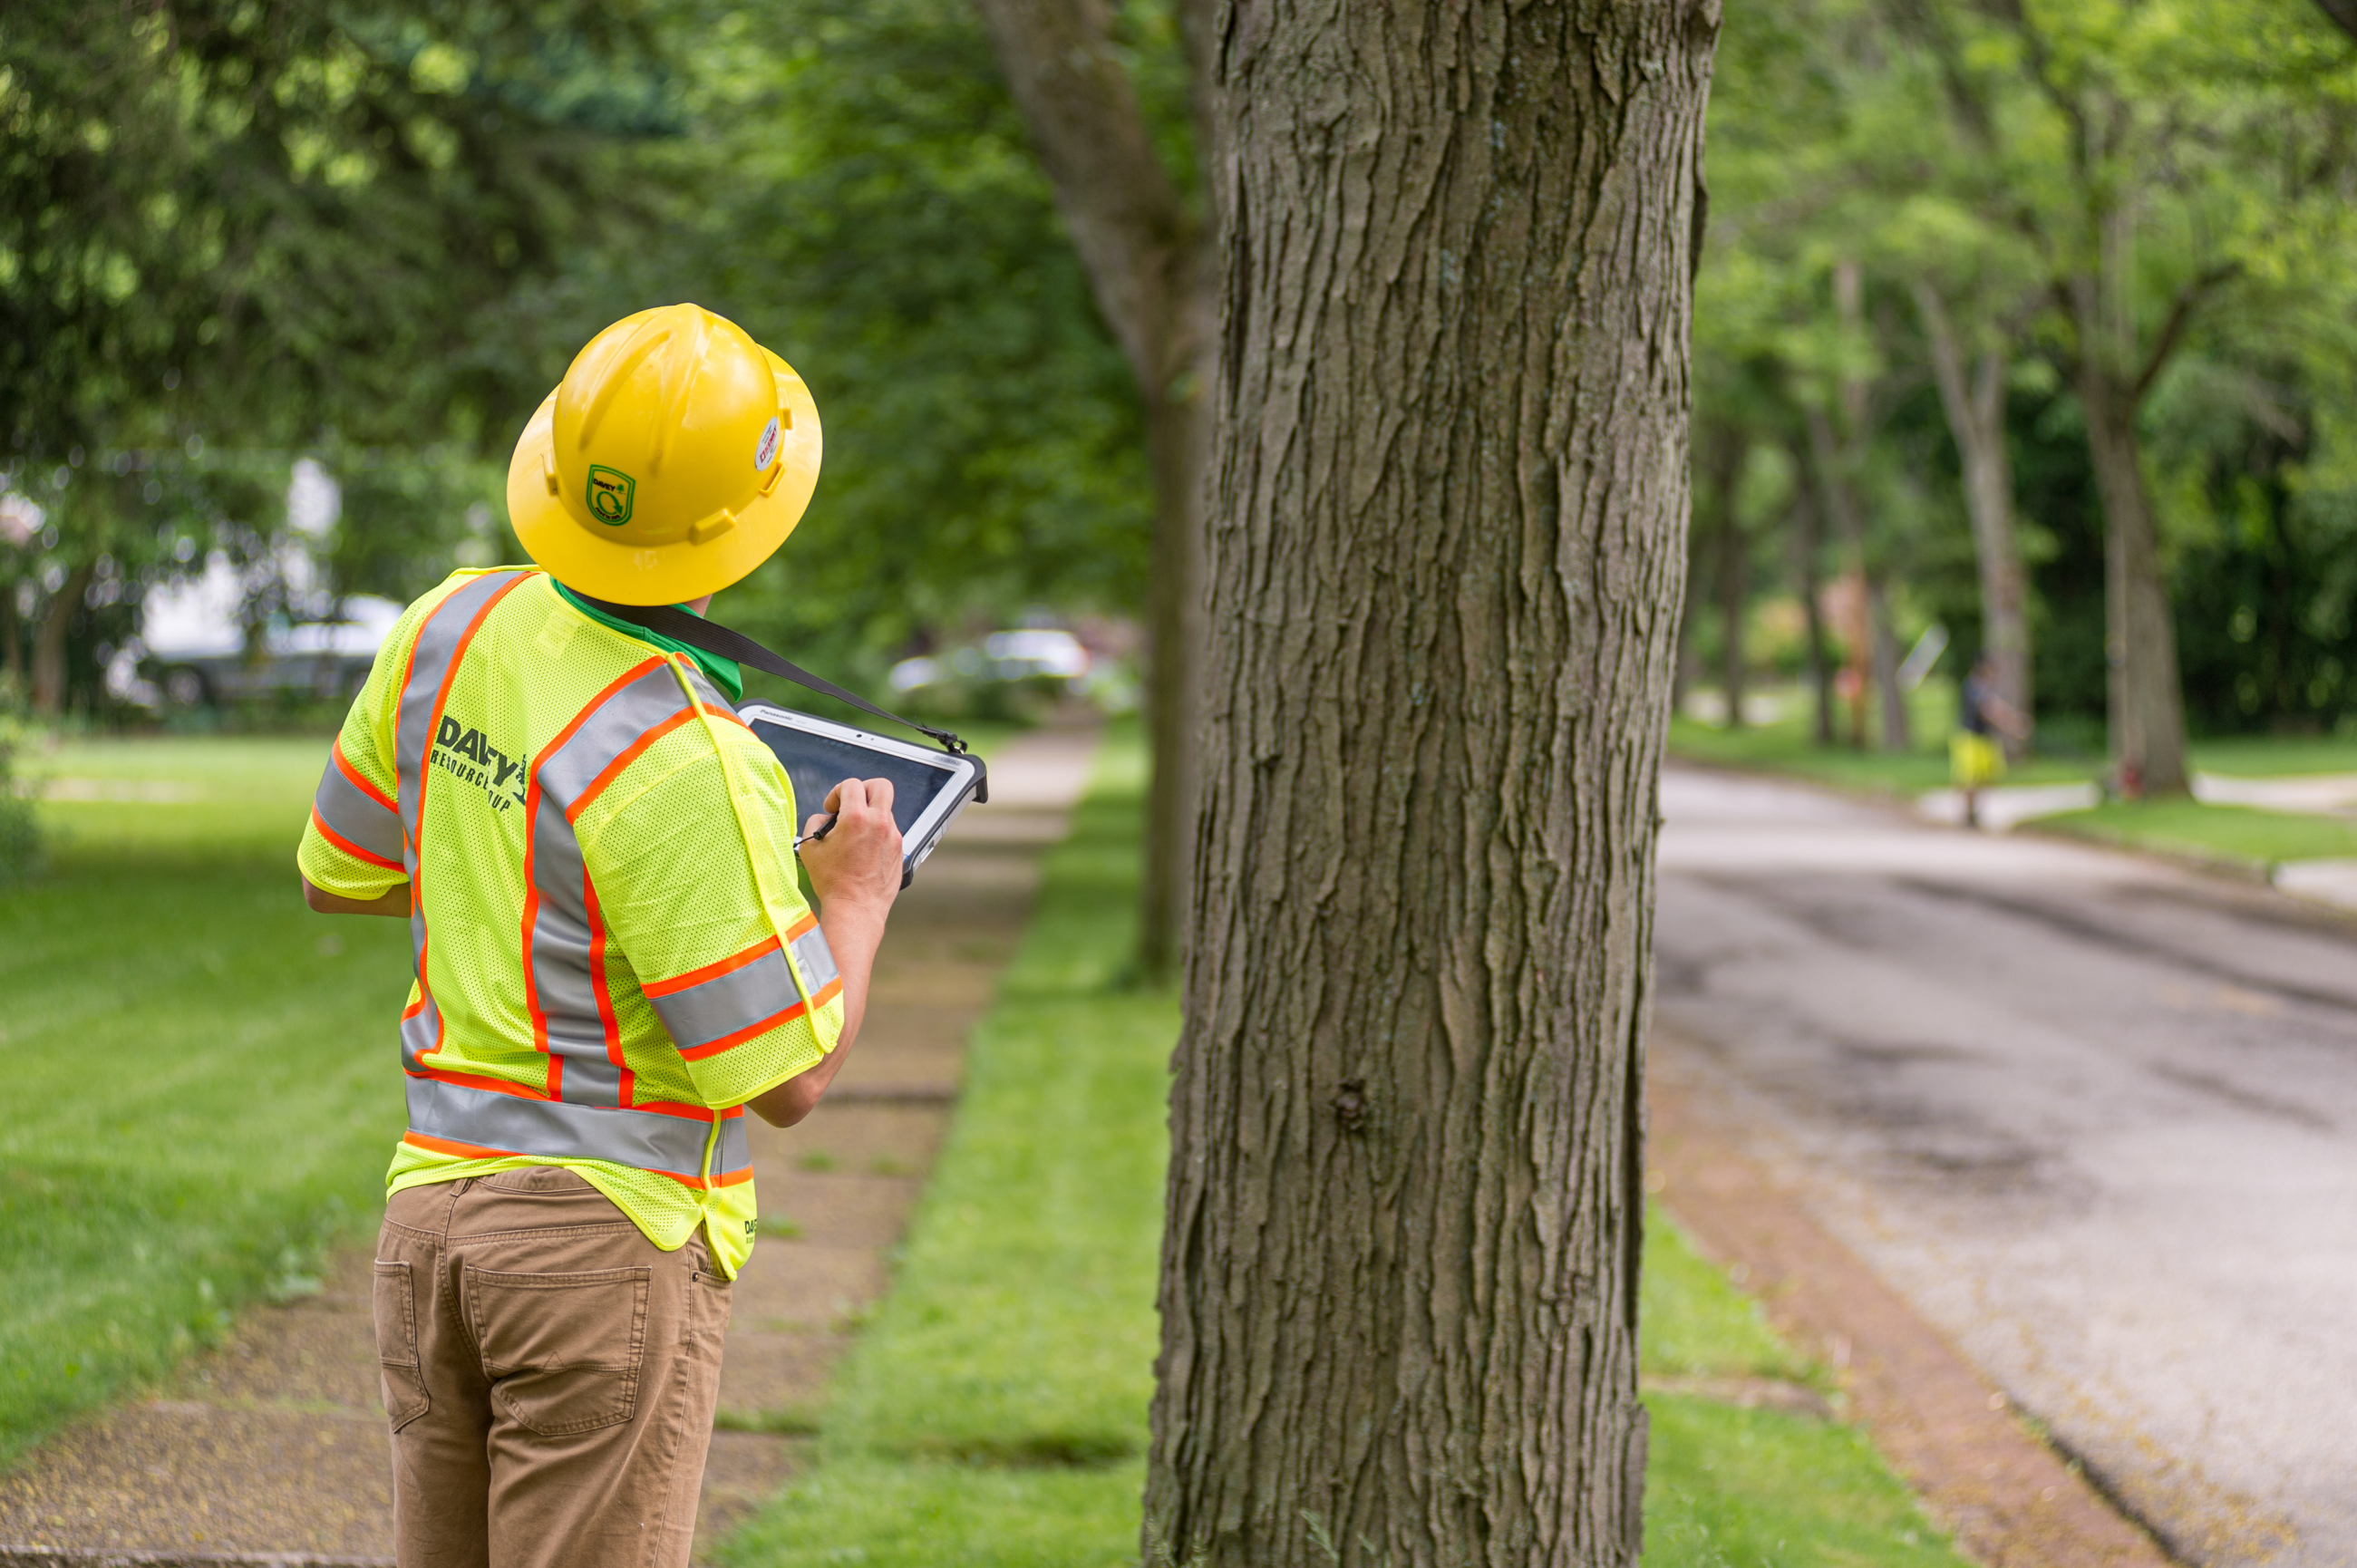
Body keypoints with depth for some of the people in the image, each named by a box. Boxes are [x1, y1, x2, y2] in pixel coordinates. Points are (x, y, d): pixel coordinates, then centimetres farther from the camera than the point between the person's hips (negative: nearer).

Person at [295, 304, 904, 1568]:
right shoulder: (682, 767, -21)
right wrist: (858, 895, 1)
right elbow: (786, 1077, -15)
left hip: (430, 1209, 7)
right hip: (606, 1226, -7)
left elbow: (340, 873, 16)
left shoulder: (451, 627, 1)